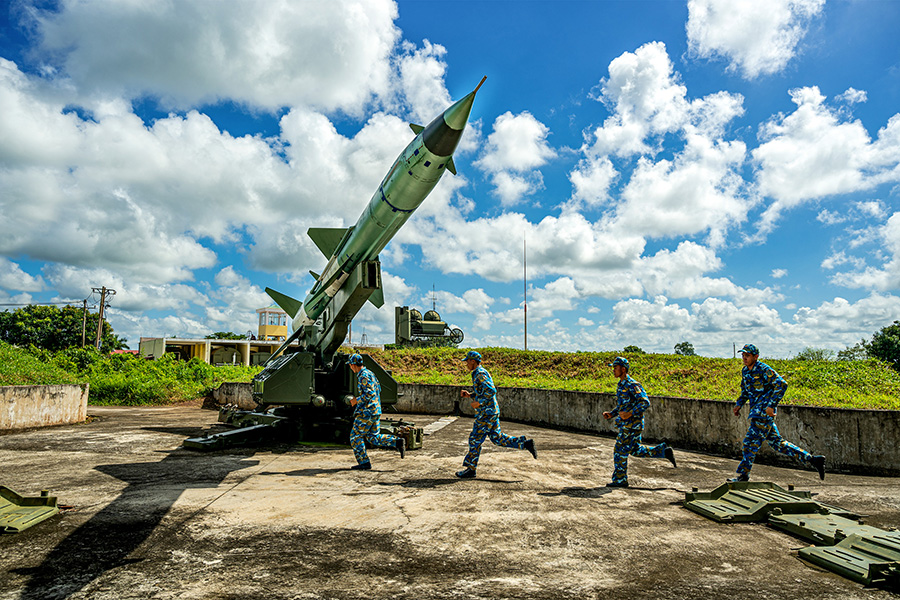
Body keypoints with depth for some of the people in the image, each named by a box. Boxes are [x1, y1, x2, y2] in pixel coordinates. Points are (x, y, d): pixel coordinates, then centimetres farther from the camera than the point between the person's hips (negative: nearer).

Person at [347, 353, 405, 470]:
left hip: (366, 411, -9)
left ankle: (364, 463, 6)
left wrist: (356, 401, -12)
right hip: (376, 410, 9)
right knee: (373, 437, 13)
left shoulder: (363, 376, -15)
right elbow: (378, 389, 24)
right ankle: (398, 442, 0)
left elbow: (370, 393, -24)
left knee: (356, 437, 3)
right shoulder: (369, 373, 15)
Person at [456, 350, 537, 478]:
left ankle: (471, 469, 6)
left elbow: (491, 391, -23)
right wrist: (469, 395, 12)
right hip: (490, 412, 10)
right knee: (497, 438, 12)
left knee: (475, 439, -2)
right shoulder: (478, 373, 17)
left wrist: (479, 403, -19)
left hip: (487, 412, -10)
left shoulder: (480, 373, -15)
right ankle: (525, 444, 12)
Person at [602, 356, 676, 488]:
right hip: (626, 424, 10)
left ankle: (620, 480, 7)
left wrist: (630, 413, -26)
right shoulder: (620, 385, 13)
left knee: (620, 451, -4)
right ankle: (663, 450, 23)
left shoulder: (632, 385, -16)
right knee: (635, 450, 18)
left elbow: (645, 402, -22)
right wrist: (611, 414, 8)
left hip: (632, 424, -10)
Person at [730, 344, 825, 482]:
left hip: (764, 412, -9)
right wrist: (739, 404, 12)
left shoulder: (764, 370, -14)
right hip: (756, 412, 9)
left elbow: (782, 385, -20)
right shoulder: (745, 371, 12)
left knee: (751, 442, -5)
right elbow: (745, 390, 25)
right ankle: (812, 459, 19)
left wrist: (771, 405, -22)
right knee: (777, 443, 12)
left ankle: (743, 475, 5)